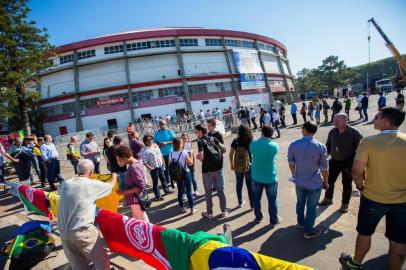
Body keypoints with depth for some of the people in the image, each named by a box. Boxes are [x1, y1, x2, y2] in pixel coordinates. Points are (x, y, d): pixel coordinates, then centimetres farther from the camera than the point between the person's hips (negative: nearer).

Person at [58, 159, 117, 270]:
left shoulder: (65, 184, 4)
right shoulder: (93, 184, -11)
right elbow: (111, 185, 6)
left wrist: (75, 177, 42)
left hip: (63, 232, 6)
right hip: (83, 231, -6)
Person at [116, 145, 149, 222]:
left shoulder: (134, 168, -24)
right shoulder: (135, 164, 4)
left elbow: (140, 186, -25)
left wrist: (124, 192, -20)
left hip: (136, 200, -9)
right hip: (135, 200, 9)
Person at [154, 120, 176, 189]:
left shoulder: (170, 131, -5)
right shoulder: (156, 133, 3)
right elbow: (155, 143, 9)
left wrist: (166, 143, -20)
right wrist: (159, 145, -12)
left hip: (170, 152, -2)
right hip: (162, 153, 3)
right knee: (164, 167, 14)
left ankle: (172, 181, 18)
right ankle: (167, 180, 29)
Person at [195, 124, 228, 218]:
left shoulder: (200, 141, -9)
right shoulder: (213, 138, 5)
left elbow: (201, 157, -20)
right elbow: (223, 149, 0)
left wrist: (197, 156, 1)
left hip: (207, 170, -4)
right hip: (218, 168, 4)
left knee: (208, 192, 10)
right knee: (220, 190, 15)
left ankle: (209, 213, 22)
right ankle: (224, 211, 24)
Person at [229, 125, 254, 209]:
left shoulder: (235, 141, -7)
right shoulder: (251, 142, -11)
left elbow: (231, 155, -3)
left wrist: (232, 165, 9)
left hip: (238, 167, 2)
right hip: (248, 166, -2)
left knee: (239, 184, 17)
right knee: (250, 185, 10)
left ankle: (240, 202, 32)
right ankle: (252, 205, 20)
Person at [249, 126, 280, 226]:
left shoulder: (253, 143, -13)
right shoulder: (274, 146, -16)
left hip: (256, 177, 2)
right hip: (270, 178, -1)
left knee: (256, 198, 20)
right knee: (272, 200, 16)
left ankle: (258, 217, 37)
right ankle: (274, 220, 30)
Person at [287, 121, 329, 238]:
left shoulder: (293, 145, -12)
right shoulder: (321, 147, -19)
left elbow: (291, 163, 0)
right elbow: (324, 168, -13)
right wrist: (326, 182, 5)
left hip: (299, 181, 3)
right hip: (315, 183, -3)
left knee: (300, 203, 24)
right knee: (311, 207, 14)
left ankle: (300, 223, 46)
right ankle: (308, 231, 29)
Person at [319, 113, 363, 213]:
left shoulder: (354, 133, -17)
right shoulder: (332, 132, -2)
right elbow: (328, 146, 8)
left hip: (348, 162, -4)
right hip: (334, 161, 5)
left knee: (347, 184, 11)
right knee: (329, 180, 14)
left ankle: (345, 204, 29)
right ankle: (328, 199, 34)